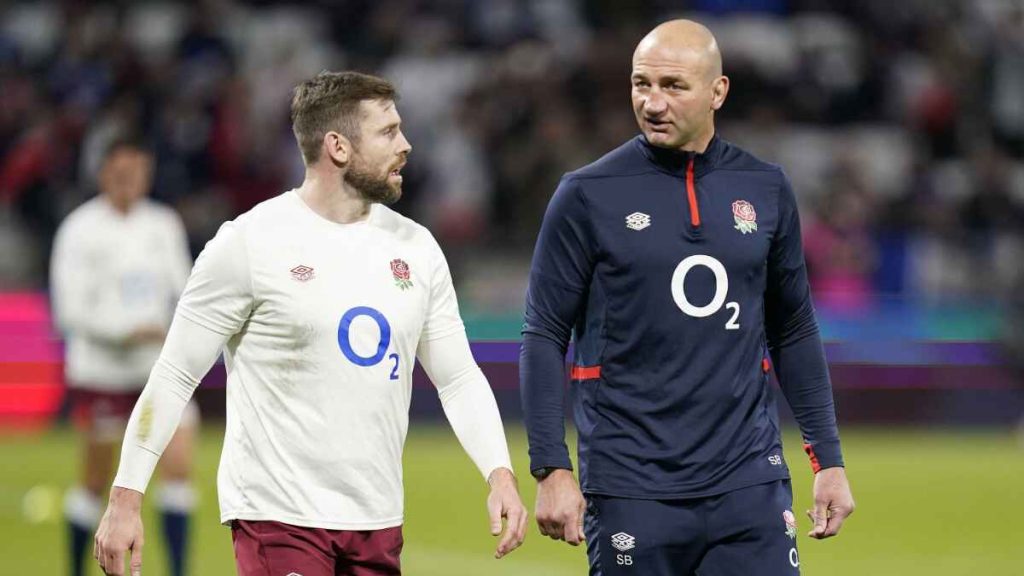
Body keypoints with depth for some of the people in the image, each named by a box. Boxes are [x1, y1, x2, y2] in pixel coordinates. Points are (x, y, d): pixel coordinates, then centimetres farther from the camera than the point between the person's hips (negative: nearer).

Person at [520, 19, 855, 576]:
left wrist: (828, 459, 11)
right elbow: (544, 337, -1)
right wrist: (552, 470, -9)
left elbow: (794, 333, 15)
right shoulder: (588, 196, -2)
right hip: (632, 489, -2)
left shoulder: (766, 190, 8)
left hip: (749, 484, 3)